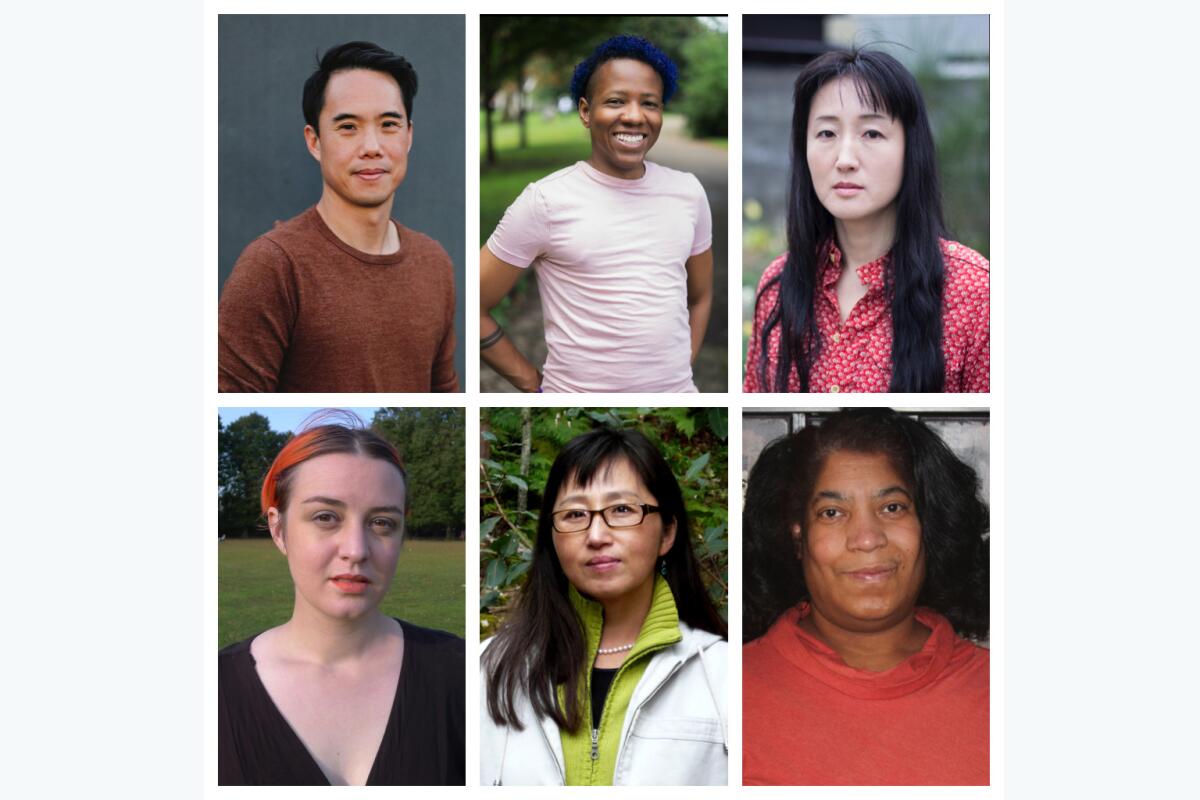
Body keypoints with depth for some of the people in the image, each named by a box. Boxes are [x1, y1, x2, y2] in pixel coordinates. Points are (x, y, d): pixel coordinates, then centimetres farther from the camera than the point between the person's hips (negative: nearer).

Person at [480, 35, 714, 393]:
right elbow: (474, 307, -6)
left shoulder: (688, 192, 3)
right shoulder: (545, 201, -10)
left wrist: (680, 369, 5)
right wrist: (534, 384, -6)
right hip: (578, 394, -4)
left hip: (678, 392, 4)